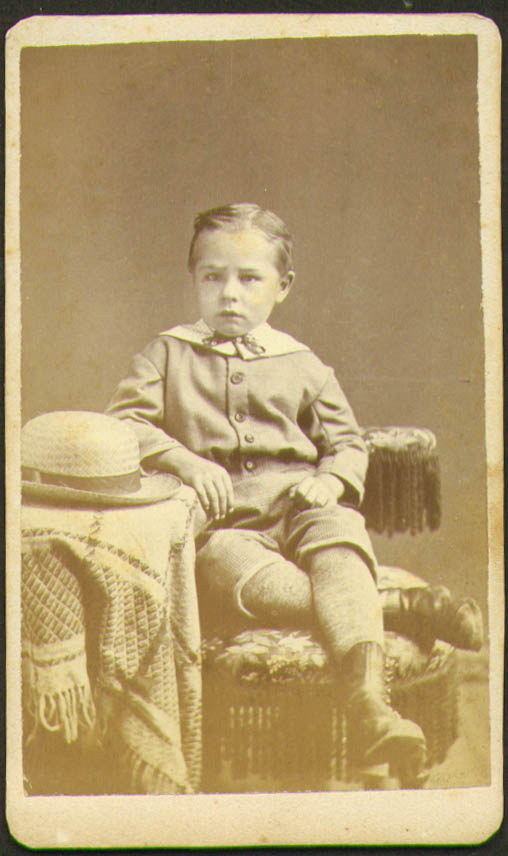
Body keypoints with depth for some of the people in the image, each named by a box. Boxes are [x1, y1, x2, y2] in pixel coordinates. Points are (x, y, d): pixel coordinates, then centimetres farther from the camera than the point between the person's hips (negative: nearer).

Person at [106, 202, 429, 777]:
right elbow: (125, 420, 4)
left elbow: (346, 440, 20)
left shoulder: (302, 365, 19)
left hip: (297, 501, 1)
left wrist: (330, 481, -4)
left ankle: (367, 707, -46)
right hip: (224, 520, -1)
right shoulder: (168, 354, 15)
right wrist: (186, 460, -13)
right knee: (246, 578, -35)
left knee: (340, 540, -33)